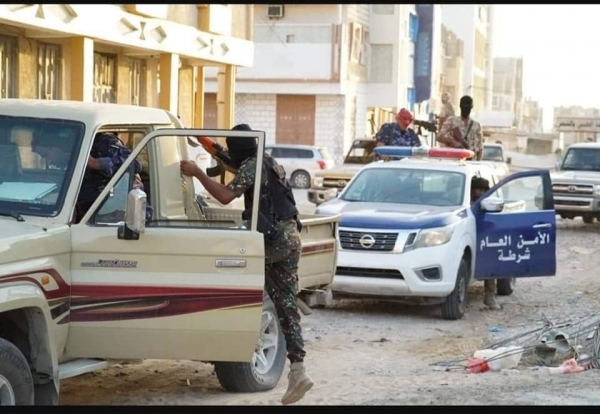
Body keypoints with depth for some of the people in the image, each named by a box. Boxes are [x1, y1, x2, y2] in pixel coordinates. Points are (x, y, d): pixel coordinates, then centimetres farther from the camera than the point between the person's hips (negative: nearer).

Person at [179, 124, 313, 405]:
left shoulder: (251, 165, -8)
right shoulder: (269, 163, 21)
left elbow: (225, 196, -19)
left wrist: (197, 173, -15)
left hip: (274, 238, -9)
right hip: (290, 237, 9)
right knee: (286, 302, 5)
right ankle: (297, 371, -1)